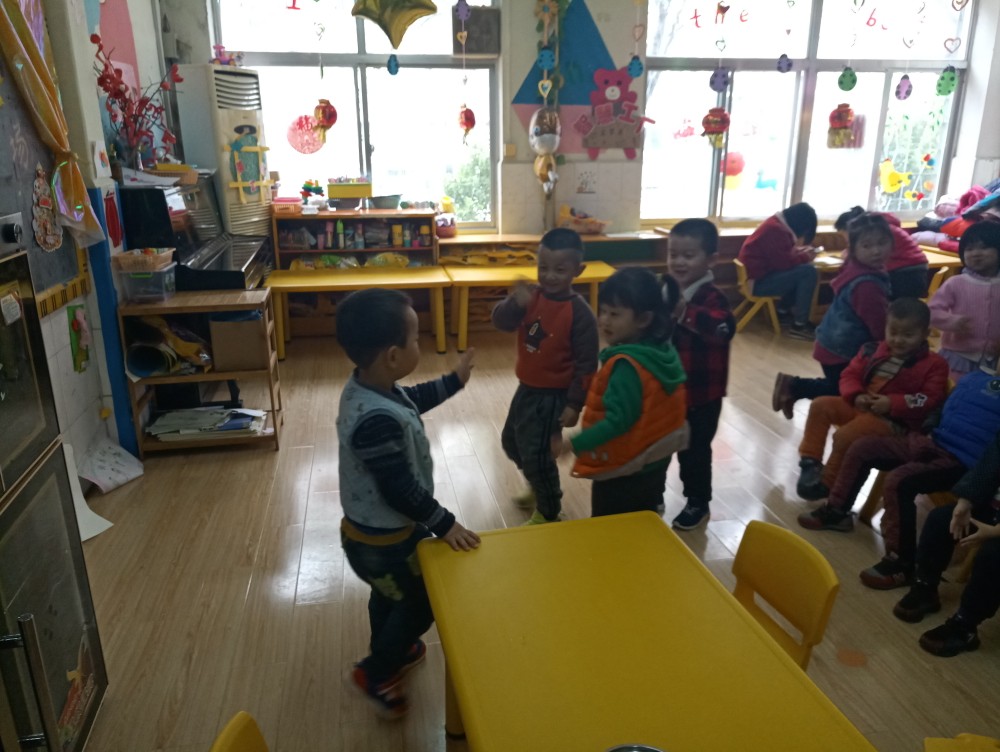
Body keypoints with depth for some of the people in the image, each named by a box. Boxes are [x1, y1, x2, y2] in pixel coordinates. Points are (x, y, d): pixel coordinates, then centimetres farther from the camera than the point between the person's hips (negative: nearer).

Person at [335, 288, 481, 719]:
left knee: (391, 596, 32)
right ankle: (375, 673, 30)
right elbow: (400, 490, -31)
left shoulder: (366, 387, -8)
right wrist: (444, 524, -19)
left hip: (371, 530, 10)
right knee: (423, 600, 14)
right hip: (386, 541, -9)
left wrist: (455, 381, 21)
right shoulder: (378, 420, -39)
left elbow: (412, 400, 14)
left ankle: (391, 653, 56)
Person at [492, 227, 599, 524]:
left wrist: (574, 404, -19)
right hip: (526, 388, 8)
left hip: (553, 395, -8)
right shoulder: (532, 296, -3)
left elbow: (586, 364, -18)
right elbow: (500, 322, -12)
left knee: (536, 453, -2)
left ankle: (548, 512, 22)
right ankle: (539, 488, 47)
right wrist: (515, 303, -32)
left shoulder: (579, 313, -20)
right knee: (511, 441, 23)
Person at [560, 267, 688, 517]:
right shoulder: (664, 352, 1)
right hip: (653, 464, 9)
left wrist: (576, 444, -25)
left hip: (621, 472, -9)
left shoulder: (626, 365, -27)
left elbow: (618, 420, -30)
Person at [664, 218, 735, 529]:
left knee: (694, 451, 9)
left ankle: (697, 503, 29)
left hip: (700, 394, -6)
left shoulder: (711, 297, -18)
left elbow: (724, 328, -42)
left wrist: (686, 313, -52)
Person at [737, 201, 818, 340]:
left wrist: (803, 251, 5)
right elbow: (784, 262, -22)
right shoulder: (776, 229, -20)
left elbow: (784, 254, 21)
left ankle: (782, 310, 16)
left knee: (801, 270, 13)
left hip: (761, 273, 10)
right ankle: (799, 325, -10)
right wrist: (806, 256, -7)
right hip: (758, 281, -10)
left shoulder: (778, 223, 11)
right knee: (808, 272, -16)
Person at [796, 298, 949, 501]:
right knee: (820, 405, -12)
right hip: (861, 406, 6)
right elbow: (850, 374, 11)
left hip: (894, 420, -6)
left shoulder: (933, 364, -3)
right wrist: (856, 396, -12)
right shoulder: (874, 351, 10)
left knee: (844, 436, -27)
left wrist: (892, 404, -22)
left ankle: (826, 483, -9)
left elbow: (930, 400, -10)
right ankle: (811, 461, -7)